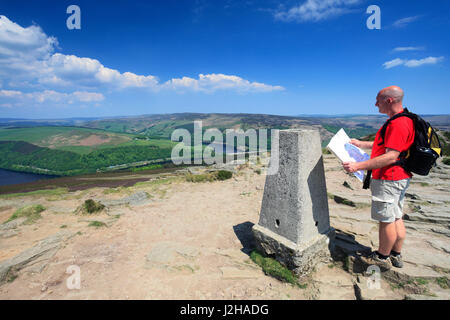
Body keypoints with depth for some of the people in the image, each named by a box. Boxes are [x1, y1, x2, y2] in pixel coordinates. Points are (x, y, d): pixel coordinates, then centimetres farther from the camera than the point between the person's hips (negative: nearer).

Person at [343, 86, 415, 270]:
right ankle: (396, 256, 30)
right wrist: (361, 144, 27)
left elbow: (391, 156, -28)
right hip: (399, 178, 11)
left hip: (389, 179, -11)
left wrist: (359, 166, -31)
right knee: (396, 218, 17)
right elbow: (386, 145, 26)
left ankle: (382, 258, 17)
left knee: (386, 220, 2)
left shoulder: (399, 124, -21)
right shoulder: (400, 121, 14)